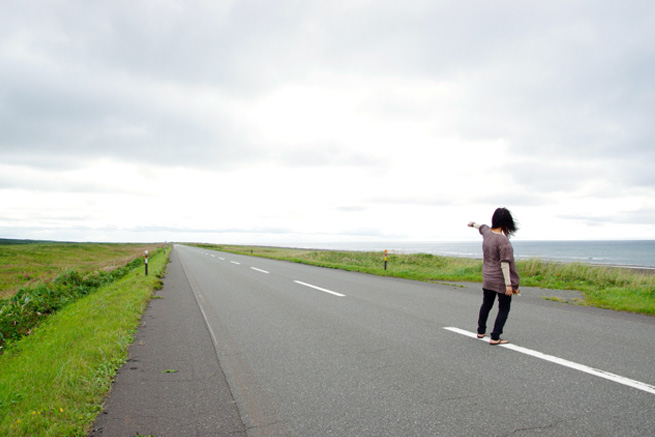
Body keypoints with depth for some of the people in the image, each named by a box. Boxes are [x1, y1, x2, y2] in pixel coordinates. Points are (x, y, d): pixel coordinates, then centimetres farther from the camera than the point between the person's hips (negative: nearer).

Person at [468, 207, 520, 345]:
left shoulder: (487, 232, -2)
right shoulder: (503, 240, -22)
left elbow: (481, 227, 24)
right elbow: (504, 263, -23)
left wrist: (473, 224, 47)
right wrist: (508, 284, -21)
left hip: (487, 279, 7)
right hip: (501, 281, -7)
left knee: (486, 305, 22)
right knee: (504, 308, 6)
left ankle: (481, 331, 36)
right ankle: (495, 338, 5)